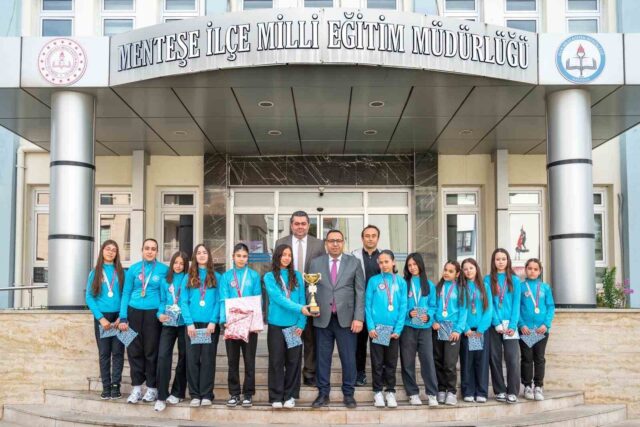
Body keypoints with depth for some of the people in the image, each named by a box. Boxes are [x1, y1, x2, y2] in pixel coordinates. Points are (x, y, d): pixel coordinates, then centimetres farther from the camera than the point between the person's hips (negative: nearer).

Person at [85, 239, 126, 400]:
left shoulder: (121, 272, 7)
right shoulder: (95, 272, 7)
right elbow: (89, 297, 1)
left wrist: (122, 317, -9)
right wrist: (100, 318, -9)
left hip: (118, 316, 0)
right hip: (102, 316, 0)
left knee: (117, 352, -2)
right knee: (104, 353, 3)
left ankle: (115, 386, 2)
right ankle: (106, 387, 6)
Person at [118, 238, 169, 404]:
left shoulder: (164, 270, 2)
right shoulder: (133, 269, 7)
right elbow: (126, 293, 7)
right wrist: (123, 318, 0)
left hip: (153, 314, -2)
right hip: (134, 312, 2)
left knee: (151, 351, 1)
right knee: (134, 350, 3)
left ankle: (152, 388, 11)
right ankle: (136, 388, 12)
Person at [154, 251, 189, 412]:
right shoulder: (165, 281, 11)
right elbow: (162, 301, 13)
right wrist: (160, 314, -5)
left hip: (184, 323, -2)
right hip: (168, 324, 2)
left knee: (183, 357, 7)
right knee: (163, 356, -10)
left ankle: (178, 393, 20)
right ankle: (161, 396, -7)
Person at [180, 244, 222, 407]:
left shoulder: (216, 277, 8)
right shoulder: (188, 278, 10)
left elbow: (219, 301, 1)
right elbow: (183, 302, 3)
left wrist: (213, 321, -11)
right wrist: (189, 322, -8)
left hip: (210, 324, -1)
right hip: (193, 323, 1)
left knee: (208, 359, 1)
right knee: (192, 359, 1)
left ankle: (206, 395, 6)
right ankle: (195, 395, 8)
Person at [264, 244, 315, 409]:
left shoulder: (297, 276, 7)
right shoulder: (270, 277, -1)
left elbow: (302, 299, 4)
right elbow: (278, 298, -13)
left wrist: (301, 323, -7)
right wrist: (299, 308, -25)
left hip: (294, 325, 2)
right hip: (276, 325, -2)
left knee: (293, 361, 4)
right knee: (276, 361, 2)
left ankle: (289, 396, 14)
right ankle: (276, 397, 9)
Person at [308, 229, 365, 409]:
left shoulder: (354, 263, 4)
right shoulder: (316, 263, 7)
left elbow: (360, 292, 1)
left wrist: (359, 317, -6)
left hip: (346, 318, -1)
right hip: (323, 319, 1)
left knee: (348, 358, 2)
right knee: (323, 357, 6)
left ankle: (348, 394, 14)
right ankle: (323, 393, 15)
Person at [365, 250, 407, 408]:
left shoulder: (401, 282, 3)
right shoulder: (373, 281, 0)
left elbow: (403, 307, 0)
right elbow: (368, 305, -2)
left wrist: (398, 329, -7)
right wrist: (370, 327, -10)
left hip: (393, 328, 1)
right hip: (376, 327, -1)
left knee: (391, 361, 8)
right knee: (377, 361, 5)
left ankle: (390, 392, 18)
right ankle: (378, 392, 14)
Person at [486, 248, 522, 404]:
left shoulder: (514, 280, 7)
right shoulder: (488, 279, 5)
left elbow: (516, 304, 1)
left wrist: (512, 325, -9)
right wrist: (497, 324, -10)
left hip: (510, 324, 0)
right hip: (494, 324, 0)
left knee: (512, 358, -7)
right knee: (495, 358, 2)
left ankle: (512, 392, -1)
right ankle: (499, 391, 10)